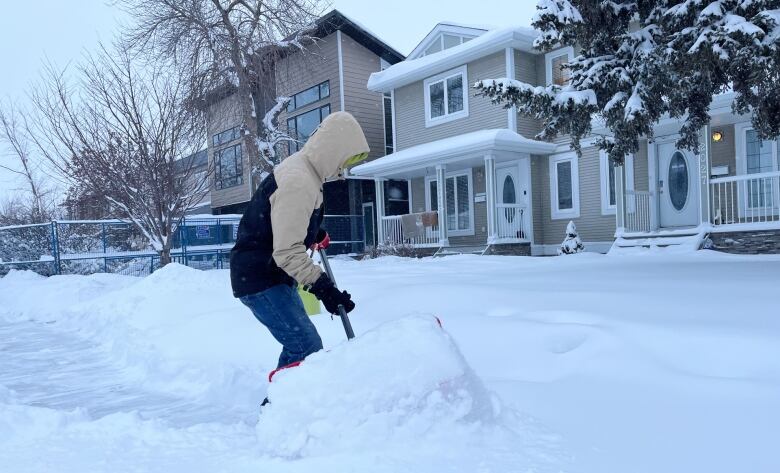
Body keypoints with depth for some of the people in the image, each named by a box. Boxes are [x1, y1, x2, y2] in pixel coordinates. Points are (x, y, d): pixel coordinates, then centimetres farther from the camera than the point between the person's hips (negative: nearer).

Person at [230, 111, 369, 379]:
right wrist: (322, 286, -32)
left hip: (274, 276, 11)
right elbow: (288, 252, -29)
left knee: (298, 346, 17)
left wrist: (315, 233, 40)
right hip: (260, 281, -11)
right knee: (308, 349, -14)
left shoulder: (300, 167, 9)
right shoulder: (299, 183, -25)